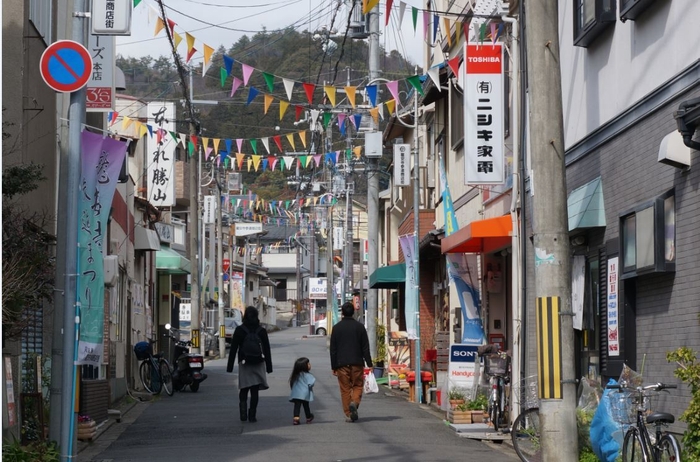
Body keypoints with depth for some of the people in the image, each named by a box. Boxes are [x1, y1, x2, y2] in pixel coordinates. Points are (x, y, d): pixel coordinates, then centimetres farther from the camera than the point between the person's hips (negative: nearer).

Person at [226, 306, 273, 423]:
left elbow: (233, 349, -3)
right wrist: (269, 366, 8)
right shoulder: (262, 331, -1)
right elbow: (267, 350, 2)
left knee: (243, 391, 10)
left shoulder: (239, 330, -4)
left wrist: (230, 366, 1)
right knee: (254, 391, 5)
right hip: (258, 364, 1)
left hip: (244, 364, 0)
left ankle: (243, 412, -8)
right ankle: (252, 415, 2)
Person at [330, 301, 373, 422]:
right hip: (357, 363, 0)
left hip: (342, 364, 0)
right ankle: (354, 402, -17)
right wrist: (369, 364, 3)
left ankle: (348, 414, 3)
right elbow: (365, 347, 0)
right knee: (357, 386, 10)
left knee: (345, 389, 5)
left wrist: (334, 367, 7)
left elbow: (333, 349, 3)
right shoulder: (359, 327, 1)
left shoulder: (336, 328, 2)